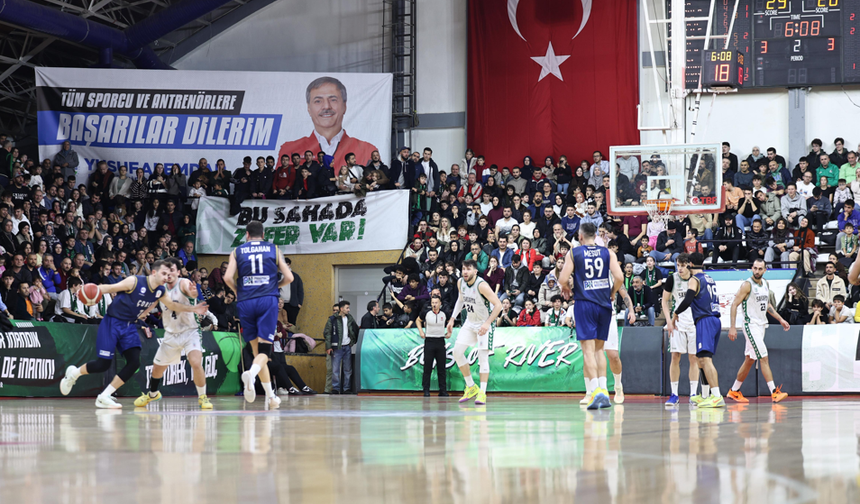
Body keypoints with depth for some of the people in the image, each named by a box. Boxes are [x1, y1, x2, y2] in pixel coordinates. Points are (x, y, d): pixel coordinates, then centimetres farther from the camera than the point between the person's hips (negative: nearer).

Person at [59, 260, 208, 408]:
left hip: (129, 326, 7)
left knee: (134, 362, -11)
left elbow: (173, 305, 20)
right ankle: (74, 373, 21)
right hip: (112, 323, -7)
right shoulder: (135, 282, -18)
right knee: (103, 364, -11)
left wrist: (193, 309, 12)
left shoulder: (160, 292, 3)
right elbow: (110, 288, -15)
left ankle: (104, 397, -1)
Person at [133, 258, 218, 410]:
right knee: (157, 367, 15)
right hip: (171, 333, 6)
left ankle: (202, 397, -6)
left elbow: (192, 293, -42)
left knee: (196, 363, -27)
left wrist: (193, 293, -65)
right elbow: (152, 305, 15)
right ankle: (152, 394, 45)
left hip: (190, 331, -6)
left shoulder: (183, 283, -18)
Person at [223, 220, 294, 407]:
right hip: (268, 300, -1)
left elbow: (228, 277, -3)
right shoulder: (273, 249, 12)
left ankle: (270, 396, 11)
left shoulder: (237, 251, 11)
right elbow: (289, 277, 6)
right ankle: (251, 373, -38)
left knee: (257, 348, 12)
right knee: (264, 349, -5)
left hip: (245, 302, 1)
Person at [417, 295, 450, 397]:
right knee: (427, 367, -2)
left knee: (441, 367, 4)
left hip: (440, 341, 2)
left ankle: (443, 390, 8)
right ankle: (426, 390, 3)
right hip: (429, 341, -2)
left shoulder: (444, 314, 2)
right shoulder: (427, 313, -3)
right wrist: (420, 331, 3)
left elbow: (449, 322, 22)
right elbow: (418, 321, 14)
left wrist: (449, 332, 9)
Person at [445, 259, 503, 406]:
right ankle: (471, 387, 12)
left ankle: (482, 393, -6)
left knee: (483, 357, -11)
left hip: (484, 324, -7)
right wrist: (452, 319, 11)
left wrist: (487, 323, -33)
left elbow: (498, 305, -26)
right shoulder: (460, 283, -5)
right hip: (470, 322, 7)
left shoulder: (482, 285, -27)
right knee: (457, 351, 0)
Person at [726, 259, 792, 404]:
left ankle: (734, 391, 23)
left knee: (750, 360, 13)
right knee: (764, 358, -14)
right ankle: (774, 392, -16)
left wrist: (780, 319, 16)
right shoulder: (747, 285, -13)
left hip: (761, 325, 8)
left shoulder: (766, 284, 9)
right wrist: (732, 327, -20)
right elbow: (734, 304, -14)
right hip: (751, 325, -8)